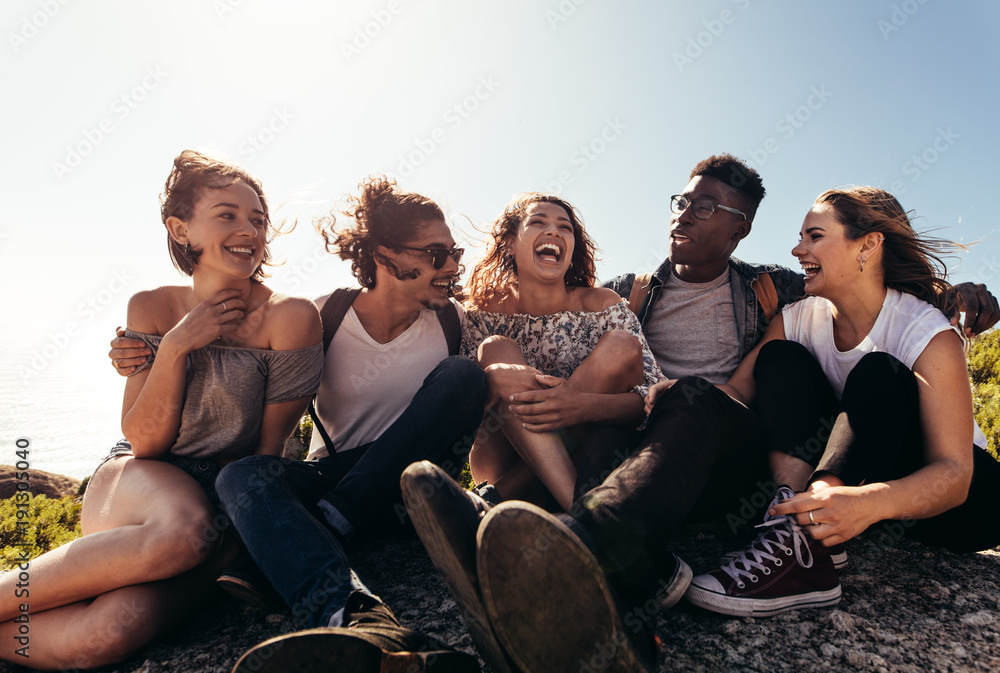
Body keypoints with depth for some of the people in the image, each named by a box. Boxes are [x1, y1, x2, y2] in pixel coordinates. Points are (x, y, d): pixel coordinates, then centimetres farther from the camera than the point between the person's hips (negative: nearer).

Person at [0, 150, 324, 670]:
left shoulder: (289, 318, -11)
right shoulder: (152, 309, -2)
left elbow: (268, 449, -6)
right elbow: (144, 440, -5)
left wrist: (217, 544, -9)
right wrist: (176, 345, -17)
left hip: (221, 504, -1)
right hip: (134, 483, 1)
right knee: (183, 530, -36)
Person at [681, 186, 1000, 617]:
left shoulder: (927, 332, -21)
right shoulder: (799, 319, -5)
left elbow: (954, 472, -29)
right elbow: (737, 391, -14)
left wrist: (871, 502, -50)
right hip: (851, 469, 5)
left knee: (878, 375, -31)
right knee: (781, 358, -16)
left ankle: (799, 534, -43)